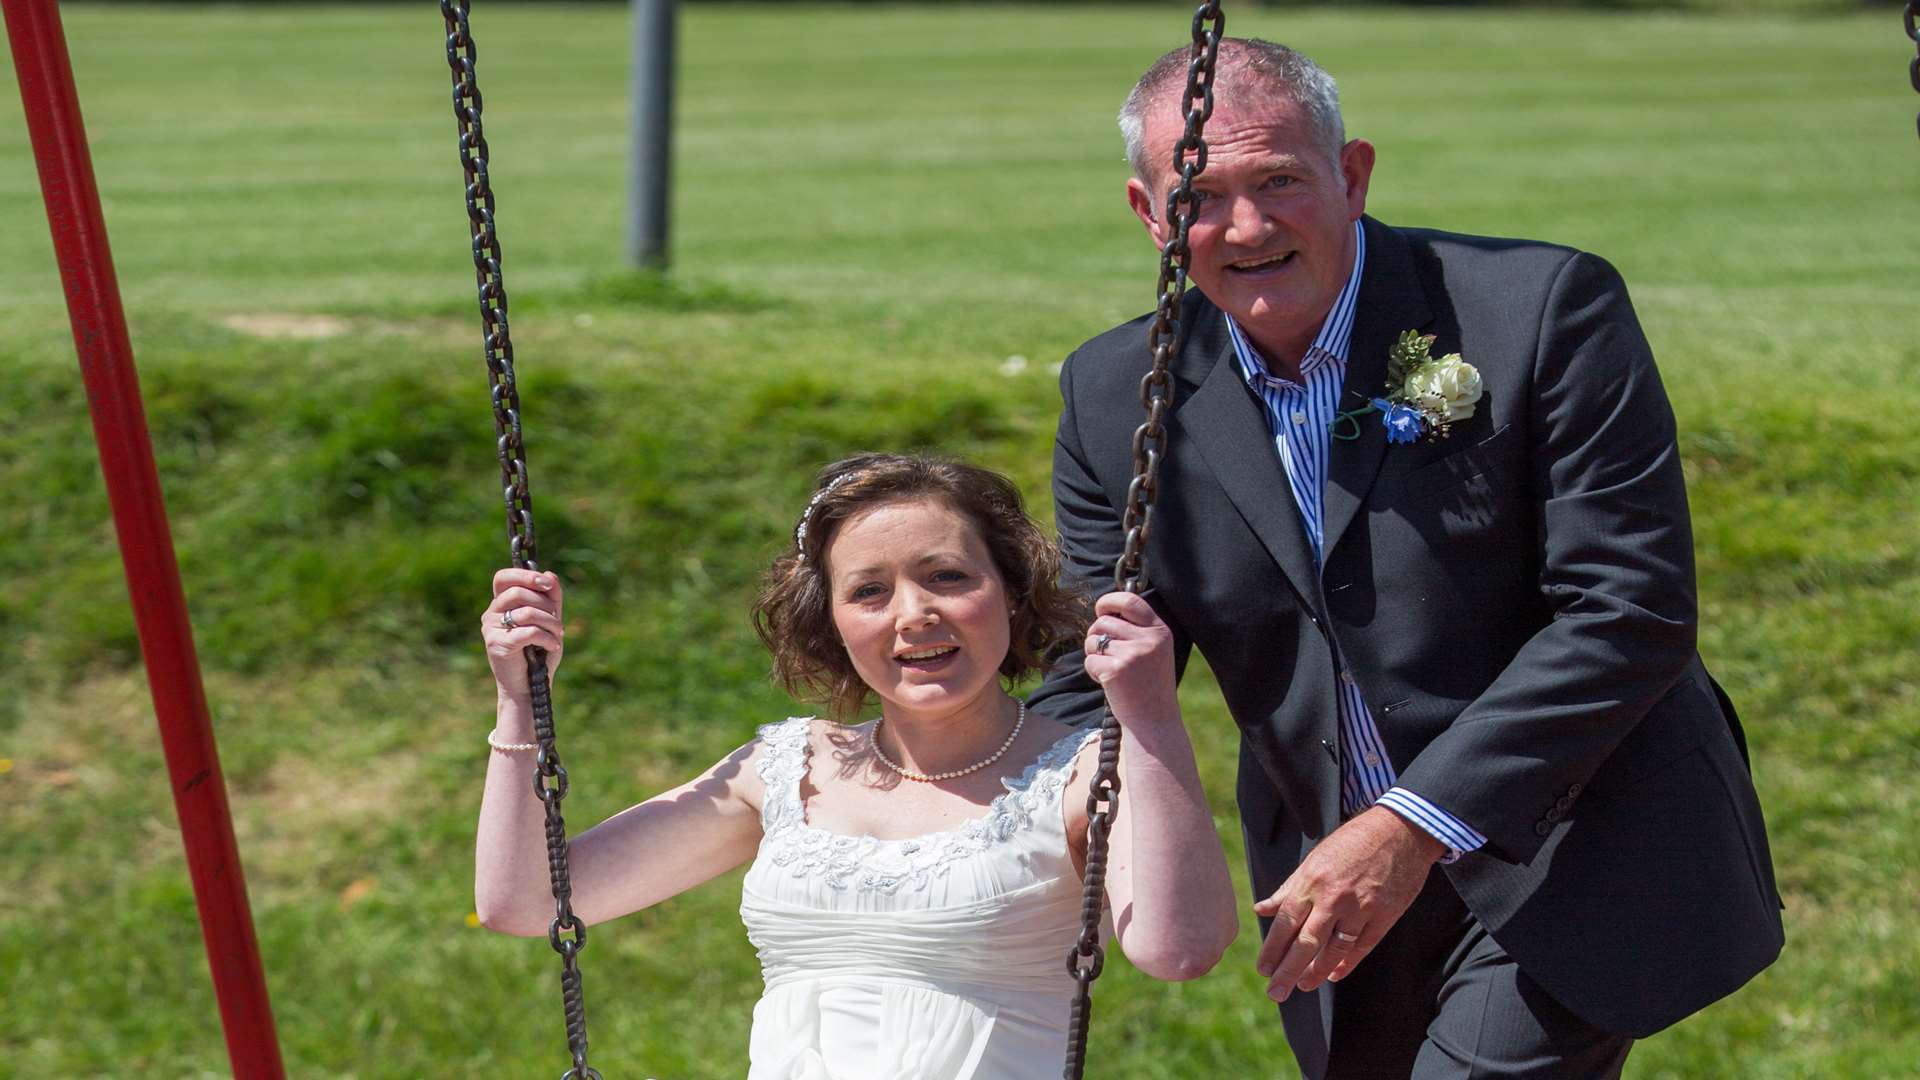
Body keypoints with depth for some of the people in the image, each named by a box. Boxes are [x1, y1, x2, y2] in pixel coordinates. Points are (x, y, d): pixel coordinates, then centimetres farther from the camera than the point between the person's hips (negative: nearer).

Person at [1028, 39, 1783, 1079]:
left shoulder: (1540, 309, -16)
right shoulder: (1115, 398, -2)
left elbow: (1631, 610, -19)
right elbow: (1095, 683, 3)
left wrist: (1413, 824, -24)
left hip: (1563, 867, -5)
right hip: (1339, 890, 5)